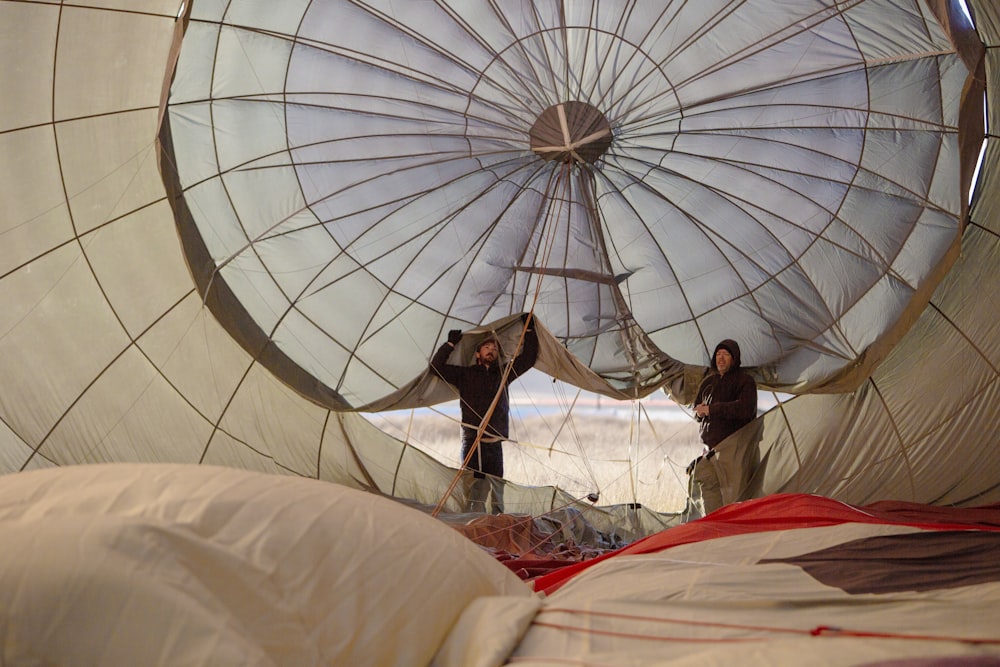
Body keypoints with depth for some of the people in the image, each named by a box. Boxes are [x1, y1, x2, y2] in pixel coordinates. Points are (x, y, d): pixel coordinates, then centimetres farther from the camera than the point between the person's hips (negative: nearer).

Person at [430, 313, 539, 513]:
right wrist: (451, 343, -1)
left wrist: (529, 330, 19)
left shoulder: (503, 374, 17)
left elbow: (529, 357, 21)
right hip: (472, 442, -3)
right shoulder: (465, 374, 10)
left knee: (496, 492, 0)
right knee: (475, 491, -12)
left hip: (495, 443, 3)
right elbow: (437, 365, 4)